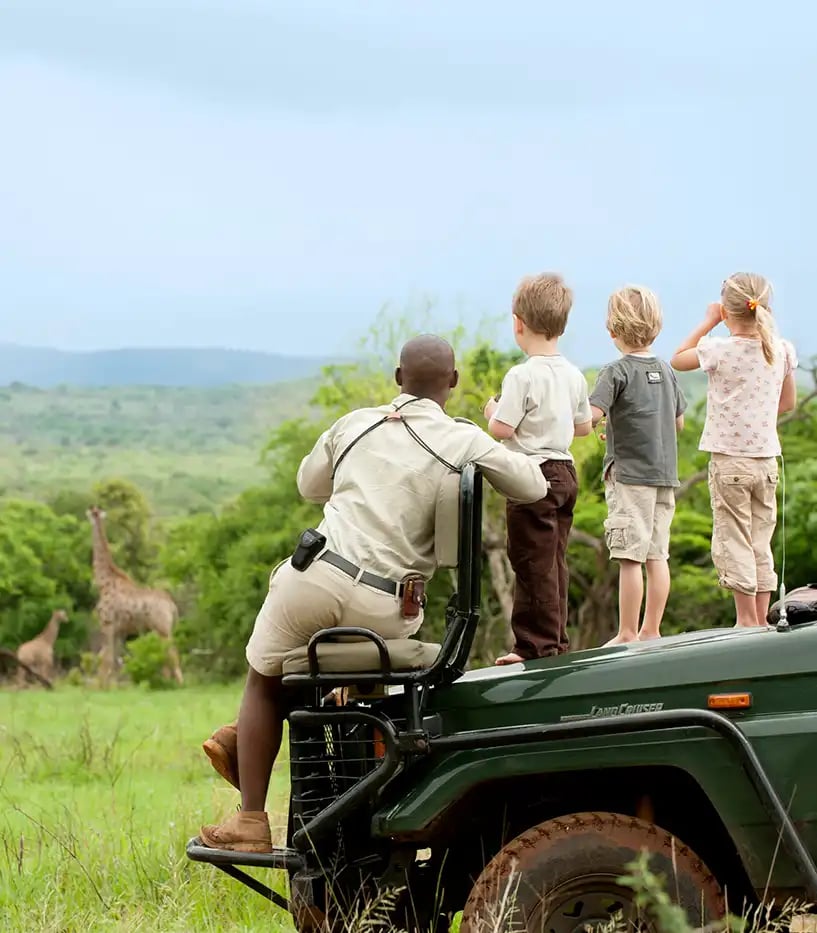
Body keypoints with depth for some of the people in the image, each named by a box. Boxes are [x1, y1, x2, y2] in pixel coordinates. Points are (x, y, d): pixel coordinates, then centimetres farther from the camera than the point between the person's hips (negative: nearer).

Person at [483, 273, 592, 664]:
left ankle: (537, 644, -2)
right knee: (554, 562, 14)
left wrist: (492, 412, 1)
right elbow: (584, 425, 16)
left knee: (533, 562, -4)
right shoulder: (574, 375, 7)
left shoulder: (522, 376, -16)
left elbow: (502, 429, -18)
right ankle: (557, 642, 19)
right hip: (565, 473, 8)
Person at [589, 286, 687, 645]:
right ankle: (651, 631, 13)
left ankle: (627, 634, -3)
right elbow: (679, 422, 20)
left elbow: (592, 414, -21)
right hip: (665, 474, 7)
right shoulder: (666, 371, 11)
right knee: (657, 555, 9)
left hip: (629, 473, -7)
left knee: (630, 557, -5)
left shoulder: (617, 372, -8)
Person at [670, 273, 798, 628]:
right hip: (766, 459, 5)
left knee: (734, 544, 1)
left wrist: (708, 322, 9)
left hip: (728, 459, -5)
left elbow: (677, 359, 7)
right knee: (761, 545, 11)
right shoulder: (782, 350, 1)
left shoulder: (719, 350, -13)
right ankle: (760, 622, 14)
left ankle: (747, 621, 0)